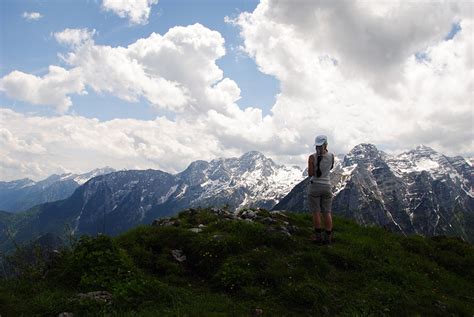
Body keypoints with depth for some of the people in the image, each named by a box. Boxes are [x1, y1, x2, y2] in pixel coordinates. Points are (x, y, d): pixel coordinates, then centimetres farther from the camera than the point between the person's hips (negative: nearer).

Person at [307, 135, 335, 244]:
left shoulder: (312, 157, -10)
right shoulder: (331, 156, -1)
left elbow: (310, 174, -11)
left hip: (315, 186, -2)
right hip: (327, 186, 3)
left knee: (316, 212, 4)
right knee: (327, 213, 7)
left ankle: (318, 236, 7)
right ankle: (328, 237, 7)